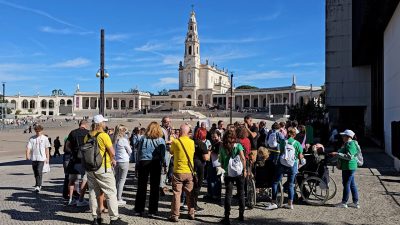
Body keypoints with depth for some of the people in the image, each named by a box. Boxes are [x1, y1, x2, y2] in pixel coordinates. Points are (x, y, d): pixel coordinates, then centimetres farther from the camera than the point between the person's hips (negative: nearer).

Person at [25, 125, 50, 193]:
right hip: (34, 158, 3)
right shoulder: (32, 138, 4)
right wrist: (27, 155, -19)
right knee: (35, 172, 12)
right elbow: (28, 147, -2)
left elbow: (47, 149, 6)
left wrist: (47, 158, 5)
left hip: (41, 158, -3)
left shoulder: (45, 138, 1)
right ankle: (38, 185, 29)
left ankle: (38, 186, -10)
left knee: (39, 171, -14)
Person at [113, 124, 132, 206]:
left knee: (117, 180, 16)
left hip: (116, 161, 6)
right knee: (122, 180, 0)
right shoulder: (124, 140, -14)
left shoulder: (114, 140, 3)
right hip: (124, 162, -6)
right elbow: (130, 151, -3)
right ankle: (119, 199, 2)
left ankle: (115, 197, 21)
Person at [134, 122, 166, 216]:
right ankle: (152, 211, 9)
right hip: (155, 163, -1)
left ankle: (138, 210, 15)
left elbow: (138, 152, 4)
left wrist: (138, 162, 9)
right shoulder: (161, 140, -2)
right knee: (154, 187, 7)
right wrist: (162, 163, 5)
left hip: (143, 162, 1)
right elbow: (163, 155, -4)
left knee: (141, 187, 9)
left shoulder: (143, 138, 1)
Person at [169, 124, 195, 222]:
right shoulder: (192, 142, -1)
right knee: (189, 193, 15)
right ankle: (191, 213, 23)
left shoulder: (175, 142, -10)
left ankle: (175, 215, 5)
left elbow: (171, 152, 6)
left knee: (177, 194, 3)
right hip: (189, 172, 3)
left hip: (178, 171, -3)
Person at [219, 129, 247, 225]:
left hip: (228, 173, 0)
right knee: (241, 194, 14)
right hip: (239, 173, 0)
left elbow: (221, 161, 2)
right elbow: (243, 158, -13)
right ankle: (241, 215, 23)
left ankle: (227, 217, -2)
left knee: (228, 195, 2)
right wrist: (245, 170, -6)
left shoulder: (222, 148, 0)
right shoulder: (238, 146, -5)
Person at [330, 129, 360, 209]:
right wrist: (336, 154, 23)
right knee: (352, 184, 13)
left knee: (346, 184, -3)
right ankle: (355, 202, 20)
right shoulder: (347, 144, 16)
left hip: (349, 167, -11)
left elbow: (349, 156, -26)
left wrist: (337, 154, -25)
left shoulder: (350, 144, -17)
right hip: (348, 167, 11)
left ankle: (344, 203, 5)